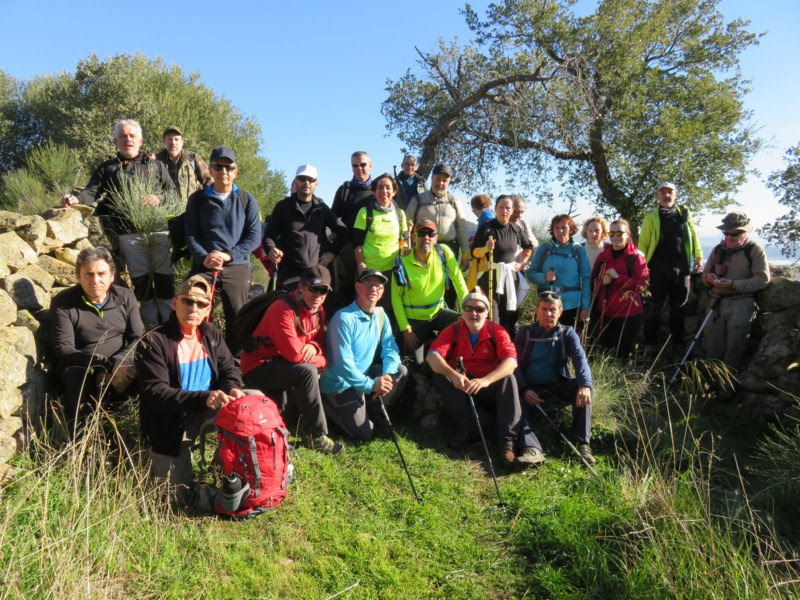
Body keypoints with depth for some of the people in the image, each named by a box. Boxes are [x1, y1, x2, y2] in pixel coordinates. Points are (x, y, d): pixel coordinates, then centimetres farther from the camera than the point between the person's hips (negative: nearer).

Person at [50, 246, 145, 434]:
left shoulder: (126, 297, 3)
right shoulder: (62, 303, -6)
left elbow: (138, 337, 1)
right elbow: (64, 349, -13)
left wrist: (118, 362, -21)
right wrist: (108, 365, -26)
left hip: (121, 362, 2)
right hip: (79, 365, -2)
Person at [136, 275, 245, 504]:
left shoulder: (211, 334, 5)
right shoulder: (154, 342, -15)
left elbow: (229, 369, 4)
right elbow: (155, 393, -23)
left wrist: (232, 389, -22)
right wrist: (203, 398, -37)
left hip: (207, 413, 5)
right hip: (170, 426, -5)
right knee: (180, 496, -6)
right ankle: (158, 462, 27)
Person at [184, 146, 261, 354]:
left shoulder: (247, 200, 7)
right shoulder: (197, 199, 10)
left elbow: (255, 236, 0)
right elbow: (190, 234, 5)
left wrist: (229, 255, -14)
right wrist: (204, 258, -14)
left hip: (237, 267, 0)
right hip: (203, 267, 1)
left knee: (237, 318, -2)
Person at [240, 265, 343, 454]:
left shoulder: (318, 310, 4)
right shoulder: (282, 310, -24)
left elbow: (320, 340, 11)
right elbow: (295, 354, -29)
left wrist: (314, 346, -14)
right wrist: (323, 361, -13)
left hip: (281, 365, 9)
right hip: (258, 367, -9)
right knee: (307, 371, -27)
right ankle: (316, 436, -17)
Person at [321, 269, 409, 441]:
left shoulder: (380, 315, -1)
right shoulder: (344, 318, -23)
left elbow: (390, 349, -2)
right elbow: (343, 363, -25)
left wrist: (387, 375, -21)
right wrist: (370, 385, -27)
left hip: (365, 375, 7)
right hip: (339, 384, -7)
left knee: (401, 371, -11)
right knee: (364, 434, -11)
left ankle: (373, 410, 7)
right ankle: (333, 407, 14)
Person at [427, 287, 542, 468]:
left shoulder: (497, 332, -6)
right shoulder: (452, 330, -5)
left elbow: (511, 361, -23)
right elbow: (432, 356, -22)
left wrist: (485, 380, -41)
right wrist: (453, 375, -42)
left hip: (489, 390, 0)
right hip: (458, 389, 1)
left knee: (508, 378, -29)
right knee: (439, 374, -26)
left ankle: (508, 441, -37)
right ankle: (465, 427, -25)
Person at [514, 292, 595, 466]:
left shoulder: (567, 333, 7)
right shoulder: (525, 332, 7)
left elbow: (580, 358, -11)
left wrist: (585, 385, -33)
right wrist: (524, 389, -20)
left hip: (559, 386, 1)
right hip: (531, 389, -1)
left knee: (583, 389, -28)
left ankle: (581, 442, -26)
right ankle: (533, 449, -48)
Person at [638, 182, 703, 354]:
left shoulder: (684, 214, 11)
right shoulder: (651, 217, 4)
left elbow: (694, 236, 15)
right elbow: (643, 243, 2)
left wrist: (698, 257, 7)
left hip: (680, 267, 3)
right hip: (658, 267, -2)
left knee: (679, 306, 9)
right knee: (654, 306, 1)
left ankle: (678, 343, 19)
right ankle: (651, 344, 8)